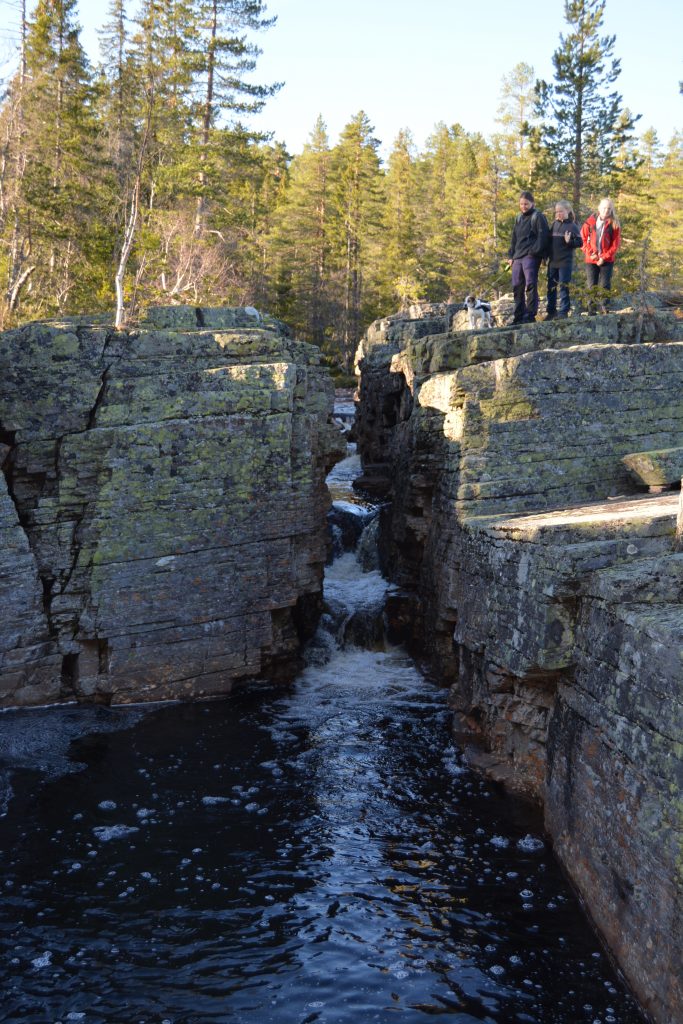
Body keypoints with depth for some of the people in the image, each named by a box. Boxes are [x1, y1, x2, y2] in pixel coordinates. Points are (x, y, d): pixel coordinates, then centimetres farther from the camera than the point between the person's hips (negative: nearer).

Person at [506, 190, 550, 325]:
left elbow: (543, 236, -10)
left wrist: (535, 251, -18)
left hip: (531, 257, -7)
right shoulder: (518, 218, 20)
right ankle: (519, 316, 12)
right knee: (517, 287, 7)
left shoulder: (537, 217, -1)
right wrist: (511, 255, 16)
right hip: (518, 257, 8)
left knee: (530, 285, -12)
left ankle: (530, 315, -13)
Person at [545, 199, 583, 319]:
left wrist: (569, 242, -23)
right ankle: (551, 311, 18)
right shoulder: (554, 224, 10)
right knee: (551, 287, 9)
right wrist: (547, 255, 8)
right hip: (552, 261, 6)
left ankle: (563, 311, 3)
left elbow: (580, 242, -7)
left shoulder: (572, 226, -5)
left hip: (565, 262, -6)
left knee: (564, 286, -2)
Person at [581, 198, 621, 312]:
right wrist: (590, 252, -7)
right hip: (591, 259, 1)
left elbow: (615, 244, -3)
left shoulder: (614, 224, -1)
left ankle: (604, 307, 1)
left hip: (607, 260, -1)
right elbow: (583, 238, 4)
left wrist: (604, 257, -10)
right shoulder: (590, 221, 1)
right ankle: (591, 310, 9)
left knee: (604, 285, -3)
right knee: (592, 285, 4)